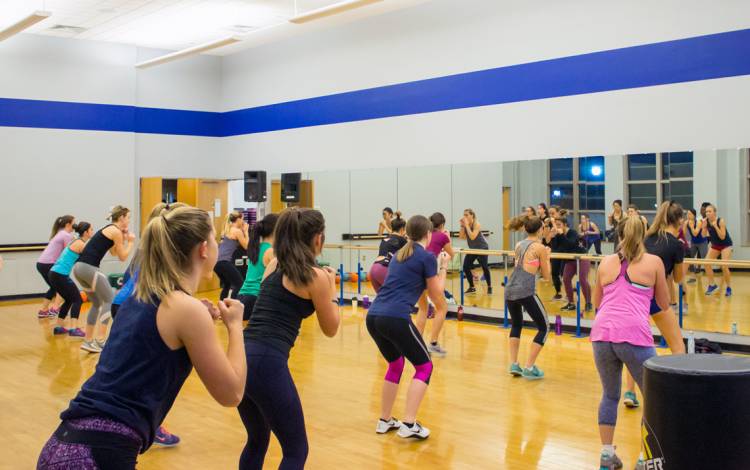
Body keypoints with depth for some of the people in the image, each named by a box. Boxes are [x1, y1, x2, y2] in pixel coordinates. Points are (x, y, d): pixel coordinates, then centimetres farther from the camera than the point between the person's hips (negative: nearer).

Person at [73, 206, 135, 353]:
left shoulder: (109, 229, 23)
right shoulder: (116, 231, -4)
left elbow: (114, 252, 33)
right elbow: (122, 257, 1)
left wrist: (123, 239, 24)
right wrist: (130, 242, 13)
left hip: (79, 267, 9)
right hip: (89, 268, -9)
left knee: (97, 303, 19)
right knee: (110, 300, -2)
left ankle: (88, 341, 19)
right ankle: (99, 341, -7)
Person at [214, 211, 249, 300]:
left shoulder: (226, 229, 20)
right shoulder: (237, 231, -4)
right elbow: (246, 246, 2)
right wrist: (245, 231, 9)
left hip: (217, 261, 9)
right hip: (224, 261, -9)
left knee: (227, 284, 24)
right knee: (240, 284, 1)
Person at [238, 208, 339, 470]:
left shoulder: (274, 266, 16)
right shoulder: (317, 276, -2)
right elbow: (330, 329, 8)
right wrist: (331, 289, 20)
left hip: (239, 358, 7)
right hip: (267, 364, -7)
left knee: (257, 441, 26)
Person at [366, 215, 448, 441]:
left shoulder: (399, 255, 23)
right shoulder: (427, 257, 2)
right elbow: (436, 294, 8)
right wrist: (443, 267, 19)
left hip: (373, 316, 8)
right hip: (396, 318, -8)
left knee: (395, 364, 27)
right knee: (424, 367, 8)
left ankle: (384, 420, 29)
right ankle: (409, 424, -1)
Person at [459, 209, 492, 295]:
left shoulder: (477, 224, -22)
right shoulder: (465, 224, -5)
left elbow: (472, 237, -34)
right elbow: (461, 236, -11)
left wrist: (467, 225, -32)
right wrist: (462, 226, -19)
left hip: (482, 247, -6)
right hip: (472, 248, 6)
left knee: (484, 267, -10)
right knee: (466, 266, -5)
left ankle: (489, 287, 5)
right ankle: (472, 287, 6)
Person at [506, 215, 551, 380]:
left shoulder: (518, 245, 17)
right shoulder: (540, 248, 0)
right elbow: (546, 276, 6)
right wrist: (547, 257, 19)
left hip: (510, 290, 7)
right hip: (525, 291, -7)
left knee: (516, 326, 27)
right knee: (544, 327, 8)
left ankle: (514, 365, 18)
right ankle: (529, 368, 3)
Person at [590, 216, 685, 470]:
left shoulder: (606, 262, 17)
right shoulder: (654, 262, 9)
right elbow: (664, 305, 18)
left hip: (602, 332, 4)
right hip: (634, 334, -4)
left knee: (610, 395, 20)